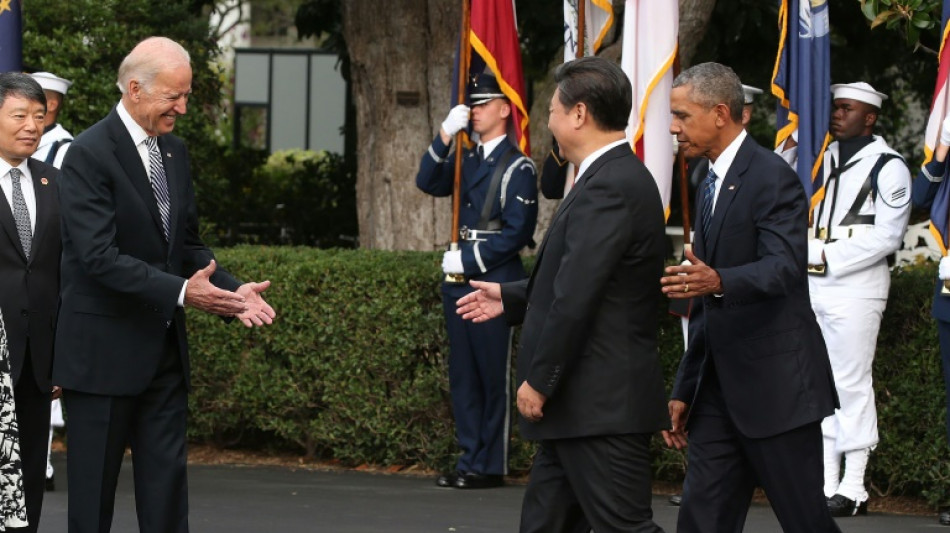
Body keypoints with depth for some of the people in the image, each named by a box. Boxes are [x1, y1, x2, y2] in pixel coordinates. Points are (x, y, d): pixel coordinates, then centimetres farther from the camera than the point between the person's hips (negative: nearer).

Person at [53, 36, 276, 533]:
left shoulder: (174, 151, 11)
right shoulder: (89, 154, -14)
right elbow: (99, 257, -22)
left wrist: (233, 289, -2)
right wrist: (181, 292, -28)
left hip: (164, 350, 7)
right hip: (104, 353, -7)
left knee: (167, 481, 5)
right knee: (93, 488, 2)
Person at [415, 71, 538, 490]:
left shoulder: (517, 167, -7)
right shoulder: (467, 160, 17)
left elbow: (517, 232, -12)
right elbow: (428, 183, 5)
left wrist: (468, 260, -13)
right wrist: (445, 136, -6)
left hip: (494, 281, -7)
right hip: (459, 281, 8)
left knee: (493, 375, -4)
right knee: (462, 374, 9)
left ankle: (490, 466, 0)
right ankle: (470, 459, 15)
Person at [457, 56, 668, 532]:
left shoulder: (608, 188, -19)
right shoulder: (619, 178, 14)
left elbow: (576, 299, -23)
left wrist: (538, 380, -17)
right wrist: (511, 298, 26)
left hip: (601, 404, -11)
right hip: (589, 403, 11)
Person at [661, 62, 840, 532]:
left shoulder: (772, 178, -11)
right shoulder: (710, 187, 18)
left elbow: (785, 266, -26)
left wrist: (719, 281, -44)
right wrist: (684, 389, 20)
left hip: (777, 384, -9)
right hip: (720, 387, 9)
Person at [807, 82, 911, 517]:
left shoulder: (888, 166, -4)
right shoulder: (822, 158, 16)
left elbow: (886, 236, -11)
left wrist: (828, 257, -12)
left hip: (856, 286, -7)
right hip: (811, 285, 7)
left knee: (851, 383, -6)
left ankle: (853, 489, -3)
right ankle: (824, 483, 12)